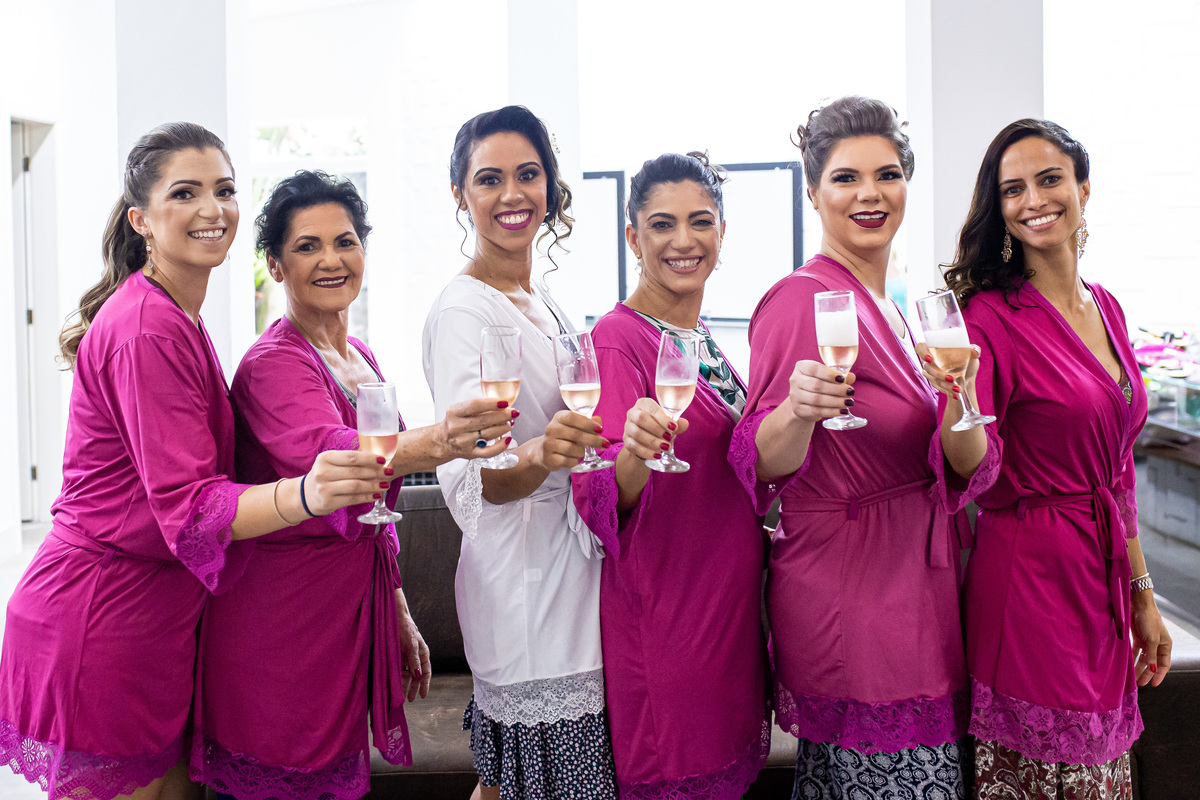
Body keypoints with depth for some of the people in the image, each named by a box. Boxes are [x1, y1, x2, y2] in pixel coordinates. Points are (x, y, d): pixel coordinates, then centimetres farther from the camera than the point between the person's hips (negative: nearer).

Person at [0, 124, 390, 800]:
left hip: (154, 614, 9)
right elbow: (186, 506, -25)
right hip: (101, 623, -9)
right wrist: (304, 495, -43)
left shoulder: (176, 319, 13)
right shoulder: (147, 329, -19)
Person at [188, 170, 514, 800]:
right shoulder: (272, 364, -14)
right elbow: (324, 450, -37)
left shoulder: (359, 358, 11)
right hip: (278, 623, -8)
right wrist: (433, 442, -55)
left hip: (353, 607, 8)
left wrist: (399, 615, 16)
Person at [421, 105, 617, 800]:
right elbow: (470, 480, -25)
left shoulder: (542, 301, 13)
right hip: (526, 586, -8)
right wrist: (539, 454, -42)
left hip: (576, 578, 8)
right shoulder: (462, 311, -13)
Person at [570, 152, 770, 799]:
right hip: (663, 616, -8)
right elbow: (600, 500, -24)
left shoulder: (703, 338, 9)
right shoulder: (617, 340, -15)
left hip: (729, 600, 8)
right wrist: (634, 452, -42)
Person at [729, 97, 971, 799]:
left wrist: (955, 393, 12)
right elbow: (764, 463, -20)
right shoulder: (802, 300, -14)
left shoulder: (887, 305, 13)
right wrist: (797, 410, -37)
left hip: (913, 588, 8)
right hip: (848, 589, -8)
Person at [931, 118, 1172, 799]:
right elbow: (974, 471, -20)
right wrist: (958, 401, -40)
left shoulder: (1105, 308, 9)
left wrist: (1141, 592, 16)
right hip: (1030, 581, -7)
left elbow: (1117, 468, 14)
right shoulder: (991, 315, -11)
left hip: (1103, 577, 7)